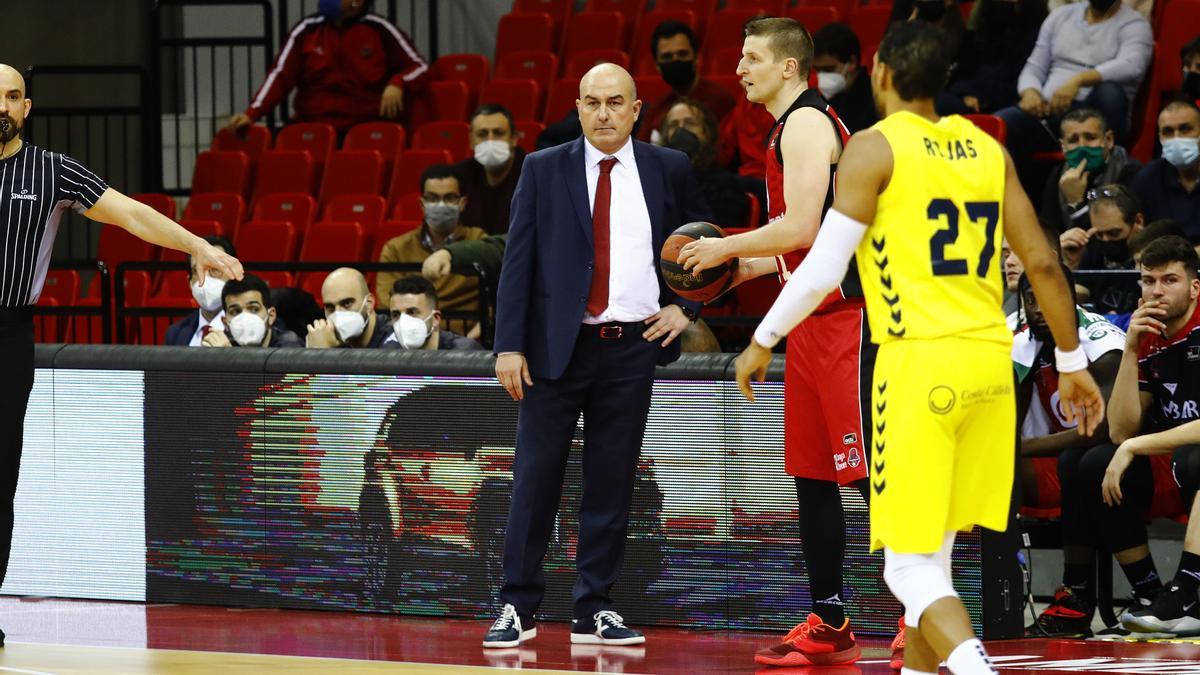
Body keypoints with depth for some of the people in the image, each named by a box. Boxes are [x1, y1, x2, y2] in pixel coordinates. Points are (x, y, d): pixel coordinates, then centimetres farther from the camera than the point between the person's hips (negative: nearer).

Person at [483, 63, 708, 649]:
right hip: (556, 345, -1)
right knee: (536, 477, -2)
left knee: (611, 483, 5)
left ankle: (595, 611, 11)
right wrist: (510, 345, -8)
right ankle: (518, 609, 4)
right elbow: (517, 262, 0)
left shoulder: (669, 170, 6)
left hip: (632, 346, 1)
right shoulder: (543, 171, 3)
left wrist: (684, 306, 4)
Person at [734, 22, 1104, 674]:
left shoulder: (874, 148, -4)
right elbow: (1042, 262, 11)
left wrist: (763, 343, 5)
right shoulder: (985, 149, 13)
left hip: (919, 361, -6)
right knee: (932, 553, 19)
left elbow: (823, 269, -8)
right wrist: (1072, 363, 19)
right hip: (989, 359, 6)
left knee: (910, 565, -5)